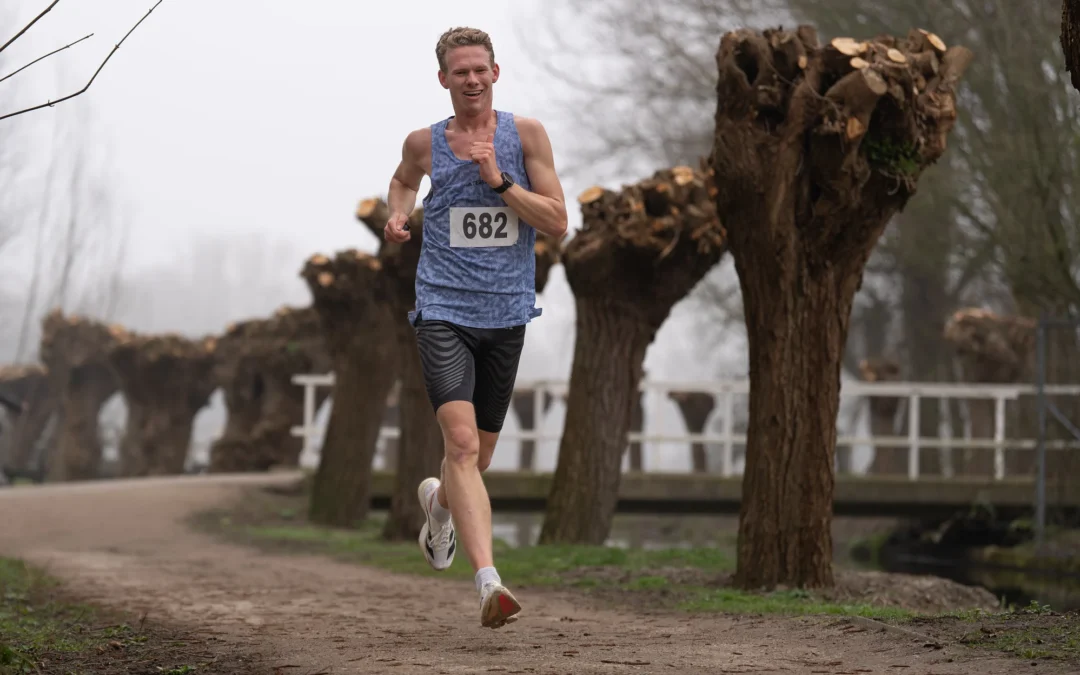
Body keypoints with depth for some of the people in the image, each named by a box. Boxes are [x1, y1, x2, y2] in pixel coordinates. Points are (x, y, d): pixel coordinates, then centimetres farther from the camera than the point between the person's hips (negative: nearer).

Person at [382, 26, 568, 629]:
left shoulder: (526, 135, 1)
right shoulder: (424, 143, 3)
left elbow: (557, 223, -4)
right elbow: (404, 180, 27)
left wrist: (498, 180, -14)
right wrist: (397, 215, 6)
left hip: (506, 312, 2)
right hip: (443, 310, -2)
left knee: (479, 451, 15)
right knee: (462, 443, -21)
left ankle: (438, 501, 52)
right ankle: (489, 580, -31)